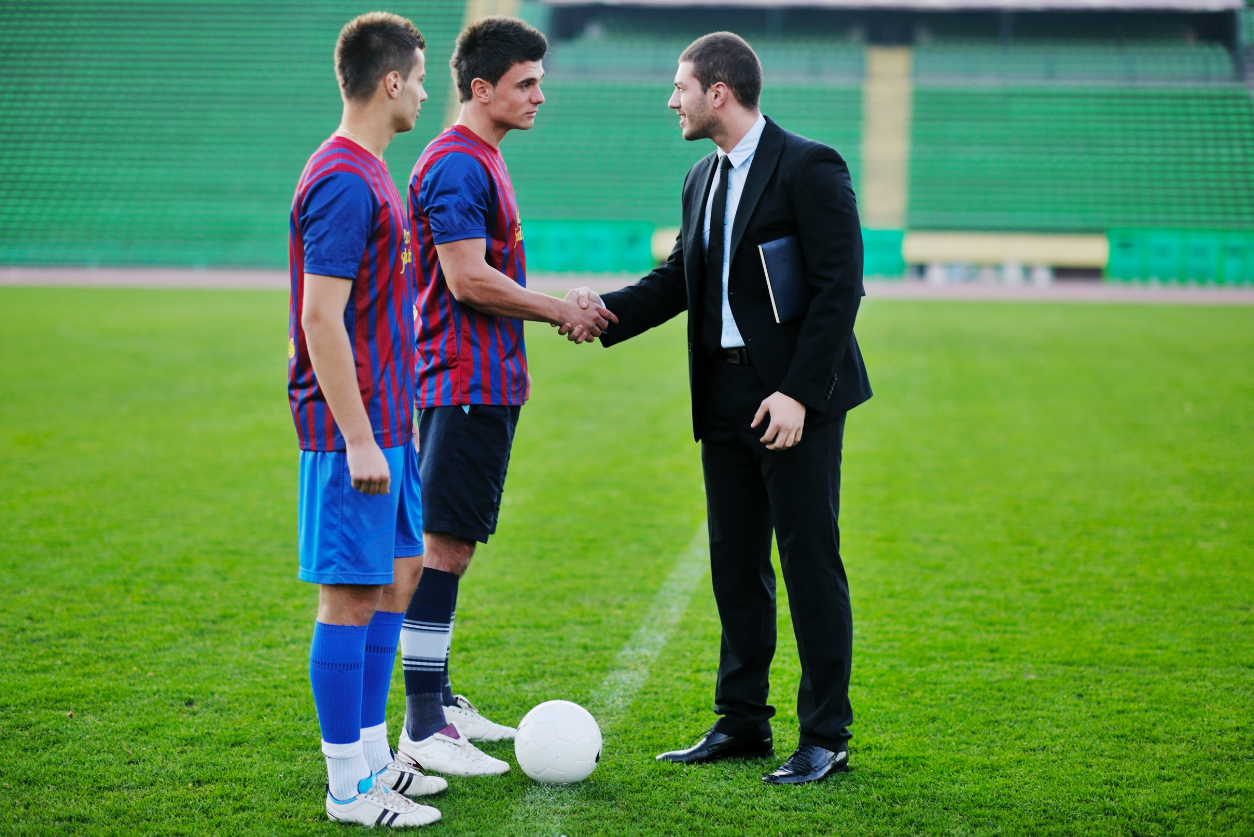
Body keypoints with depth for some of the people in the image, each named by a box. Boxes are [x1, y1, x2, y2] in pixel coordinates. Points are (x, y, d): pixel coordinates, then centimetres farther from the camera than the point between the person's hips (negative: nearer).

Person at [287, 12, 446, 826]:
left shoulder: (369, 174, 14)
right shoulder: (344, 183, -17)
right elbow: (319, 317, -21)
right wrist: (358, 439, -22)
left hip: (387, 424, 10)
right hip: (355, 432, -10)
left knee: (397, 580, 15)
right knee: (351, 597, -3)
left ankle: (371, 754, 26)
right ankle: (350, 788, 6)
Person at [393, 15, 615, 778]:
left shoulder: (483, 160, 18)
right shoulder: (456, 165, -14)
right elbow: (467, 279, -20)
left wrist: (560, 312, 13)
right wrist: (559, 311, -10)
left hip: (488, 384, 10)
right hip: (467, 387, -10)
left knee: (452, 545, 15)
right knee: (445, 546, -8)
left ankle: (439, 699, 24)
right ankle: (422, 728, -5)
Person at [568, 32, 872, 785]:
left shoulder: (809, 168, -10)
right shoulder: (704, 178, 14)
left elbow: (840, 286, -15)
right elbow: (678, 278, 16)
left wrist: (798, 392, -20)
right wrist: (608, 311, -1)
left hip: (796, 400, -8)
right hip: (726, 398, 8)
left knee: (810, 563, -3)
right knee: (735, 565, 12)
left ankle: (826, 737, 6)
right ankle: (743, 723, 23)